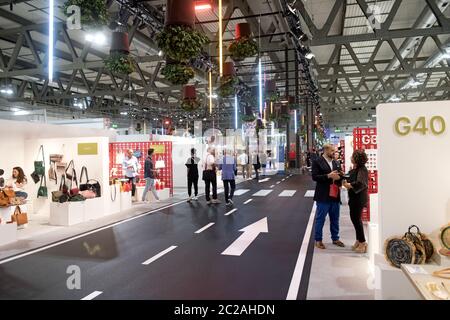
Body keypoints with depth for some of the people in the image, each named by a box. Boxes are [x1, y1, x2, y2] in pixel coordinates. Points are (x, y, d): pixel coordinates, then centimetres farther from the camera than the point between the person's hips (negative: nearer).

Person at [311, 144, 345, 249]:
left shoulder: (335, 162, 12)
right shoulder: (317, 162, -8)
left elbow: (338, 175, 18)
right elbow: (314, 176, -15)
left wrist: (339, 177, -6)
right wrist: (328, 176, -23)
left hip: (335, 195, 6)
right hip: (323, 196, -6)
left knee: (335, 219, 16)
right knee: (320, 219, 4)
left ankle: (335, 238, 30)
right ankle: (318, 240, 15)